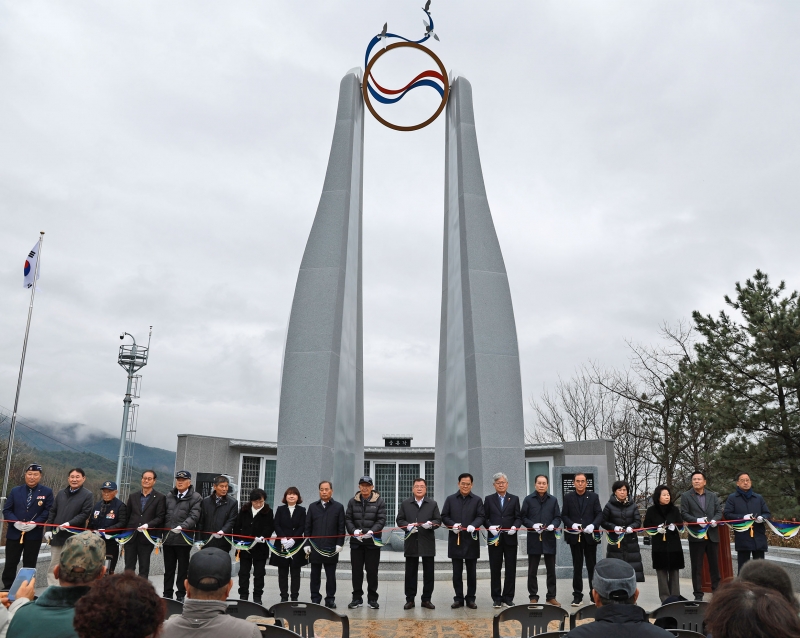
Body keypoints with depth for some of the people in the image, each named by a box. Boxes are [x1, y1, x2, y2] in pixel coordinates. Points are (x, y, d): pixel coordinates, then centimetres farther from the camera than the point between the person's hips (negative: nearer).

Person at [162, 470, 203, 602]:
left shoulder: (196, 498, -3)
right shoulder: (169, 496, 12)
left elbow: (194, 516, -14)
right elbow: (164, 515, 14)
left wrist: (182, 527, -29)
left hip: (184, 539, -4)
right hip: (168, 538, 4)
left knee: (183, 569, 6)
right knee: (168, 569, 12)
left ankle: (181, 595, 15)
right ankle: (167, 595, 21)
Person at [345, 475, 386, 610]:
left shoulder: (379, 501, 0)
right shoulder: (353, 501, 6)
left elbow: (381, 520, -5)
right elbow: (348, 519, 4)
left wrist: (371, 531, -19)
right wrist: (354, 531, -13)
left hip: (373, 541, -2)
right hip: (356, 541, 2)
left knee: (372, 571, 4)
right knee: (357, 571, 7)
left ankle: (372, 599, 15)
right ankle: (357, 598, 18)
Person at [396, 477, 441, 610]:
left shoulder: (432, 504, 8)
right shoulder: (405, 504, 7)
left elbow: (438, 520, 5)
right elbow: (399, 520, 4)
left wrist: (431, 524, -16)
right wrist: (408, 526, -14)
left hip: (428, 542, 1)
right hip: (411, 542, 0)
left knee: (429, 572, 4)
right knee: (410, 572, 4)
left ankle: (426, 599, 15)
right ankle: (410, 599, 13)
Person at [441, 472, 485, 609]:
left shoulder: (477, 500, 5)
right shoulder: (450, 499, 7)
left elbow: (480, 516, -3)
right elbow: (444, 516, 5)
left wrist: (473, 525, -23)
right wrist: (453, 524, -14)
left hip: (471, 540, 0)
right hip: (455, 540, 1)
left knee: (471, 572, 6)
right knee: (457, 572, 6)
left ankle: (470, 598, 16)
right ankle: (458, 598, 14)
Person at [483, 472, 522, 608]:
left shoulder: (514, 499, 9)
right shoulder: (489, 499, 8)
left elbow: (518, 518, 4)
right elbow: (484, 518, 4)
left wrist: (515, 527, -14)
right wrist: (490, 527, -14)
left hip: (510, 538, 0)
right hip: (494, 538, 0)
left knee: (511, 569, 3)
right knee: (495, 569, 4)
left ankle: (508, 598, 13)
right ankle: (496, 598, 13)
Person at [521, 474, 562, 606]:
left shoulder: (553, 500, 7)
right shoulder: (528, 499, 1)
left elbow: (558, 517, 7)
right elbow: (523, 517, 0)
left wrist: (553, 525, -13)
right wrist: (533, 525, -16)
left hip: (549, 538, 2)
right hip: (533, 539, -1)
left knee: (551, 569, 8)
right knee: (532, 570, 5)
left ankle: (551, 596, 19)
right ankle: (533, 597, 14)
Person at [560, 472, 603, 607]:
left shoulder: (593, 497, 5)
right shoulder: (568, 497, 5)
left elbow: (599, 514, -1)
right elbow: (564, 515, 3)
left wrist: (593, 525, -19)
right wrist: (572, 524, -16)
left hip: (590, 535, 0)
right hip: (575, 536, 0)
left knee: (592, 566, 5)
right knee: (577, 567, 6)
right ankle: (577, 595, 13)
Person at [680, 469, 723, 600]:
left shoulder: (713, 495, 11)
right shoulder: (686, 496, 0)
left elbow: (719, 511, 7)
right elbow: (684, 514, -5)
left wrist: (714, 520, -13)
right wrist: (697, 520, -19)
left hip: (712, 535, 3)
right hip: (696, 535, -2)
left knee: (714, 564, 9)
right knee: (697, 567, 3)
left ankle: (717, 590, 21)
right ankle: (698, 594, 9)